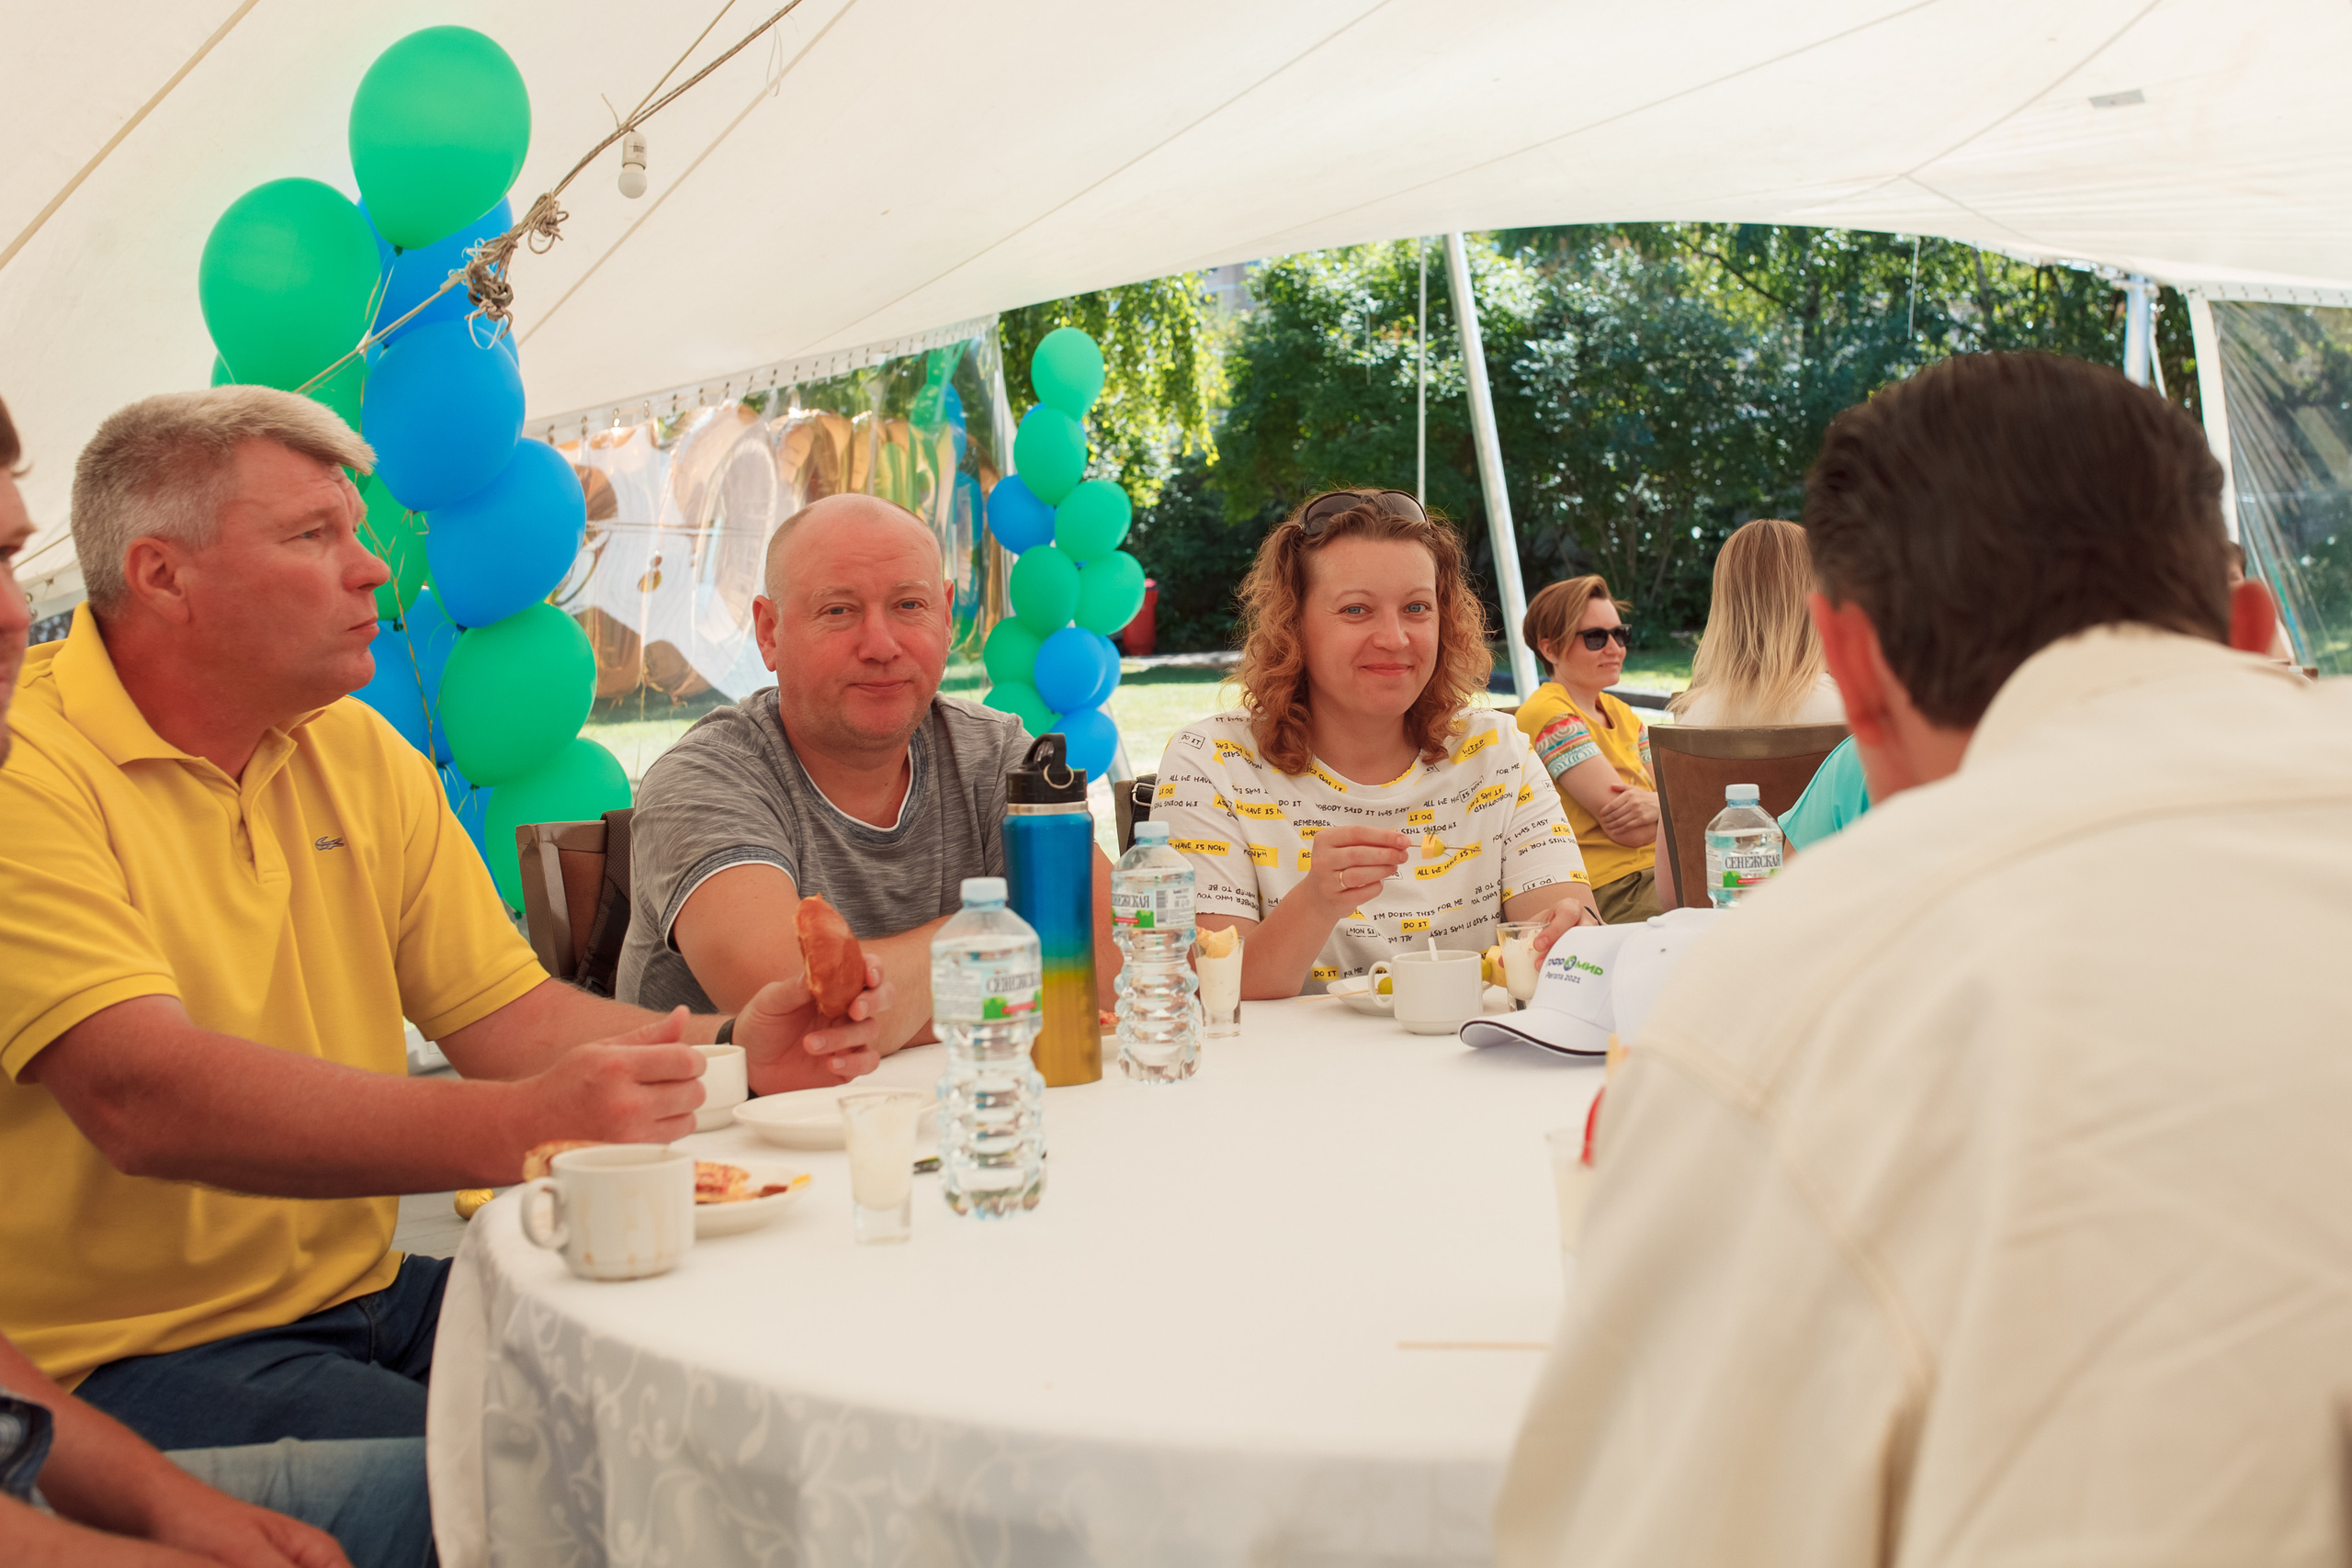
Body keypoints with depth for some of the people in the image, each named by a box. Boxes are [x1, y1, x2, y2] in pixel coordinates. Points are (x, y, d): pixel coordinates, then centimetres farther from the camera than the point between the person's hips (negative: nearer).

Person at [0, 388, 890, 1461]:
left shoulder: (361, 754, 11)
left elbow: (504, 1012, 9)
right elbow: (143, 1096, -28)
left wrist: (729, 1053, -11)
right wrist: (521, 1127, -38)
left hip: (364, 1292, 7)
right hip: (143, 1352, -7)